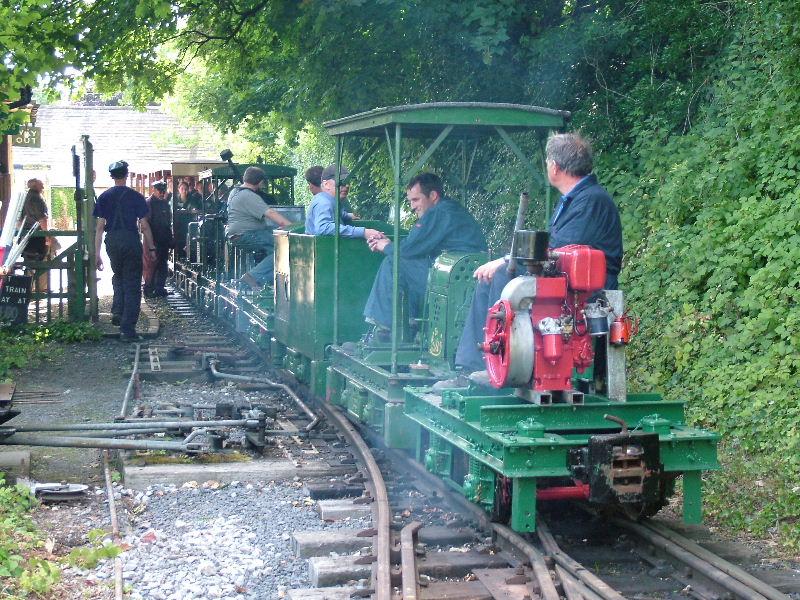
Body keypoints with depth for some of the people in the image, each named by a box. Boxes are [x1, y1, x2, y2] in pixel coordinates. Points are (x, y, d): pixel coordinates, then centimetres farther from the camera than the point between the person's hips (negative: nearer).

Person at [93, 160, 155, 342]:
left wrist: (97, 253, 4)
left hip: (112, 240, 3)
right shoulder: (136, 196, -2)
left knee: (118, 277, 27)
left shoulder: (104, 197, 4)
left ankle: (117, 312, 9)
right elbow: (144, 226, -3)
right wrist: (151, 248, 5)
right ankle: (127, 329, -2)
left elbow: (100, 226, 2)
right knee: (132, 284, 2)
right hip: (131, 240, -3)